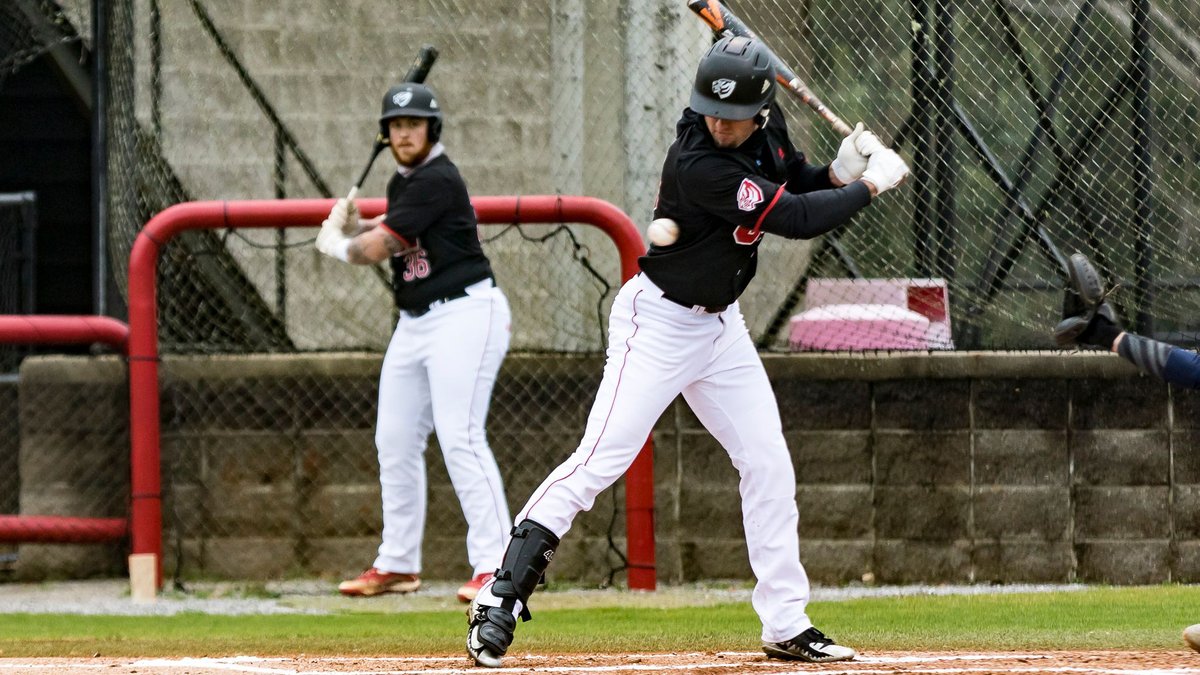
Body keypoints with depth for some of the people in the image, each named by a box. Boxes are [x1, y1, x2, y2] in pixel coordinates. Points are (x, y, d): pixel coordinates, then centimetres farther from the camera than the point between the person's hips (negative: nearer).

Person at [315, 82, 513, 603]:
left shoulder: (436, 180, -16)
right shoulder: (403, 181, 13)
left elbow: (375, 250, -17)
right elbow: (395, 233, 29)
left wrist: (335, 243, 4)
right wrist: (355, 226, 8)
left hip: (465, 314, -10)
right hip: (415, 322, 10)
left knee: (460, 437, -18)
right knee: (395, 440, 12)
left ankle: (494, 565, -21)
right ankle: (398, 565, 22)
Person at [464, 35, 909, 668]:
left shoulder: (767, 131, -4)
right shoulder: (697, 164, -28)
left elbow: (801, 188, 13)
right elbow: (794, 219, -26)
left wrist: (839, 171, -8)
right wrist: (870, 185, -13)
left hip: (720, 325, 8)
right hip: (659, 323, -8)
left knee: (768, 464, 7)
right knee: (602, 458, -17)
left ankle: (785, 625, 15)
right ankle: (499, 599, -16)